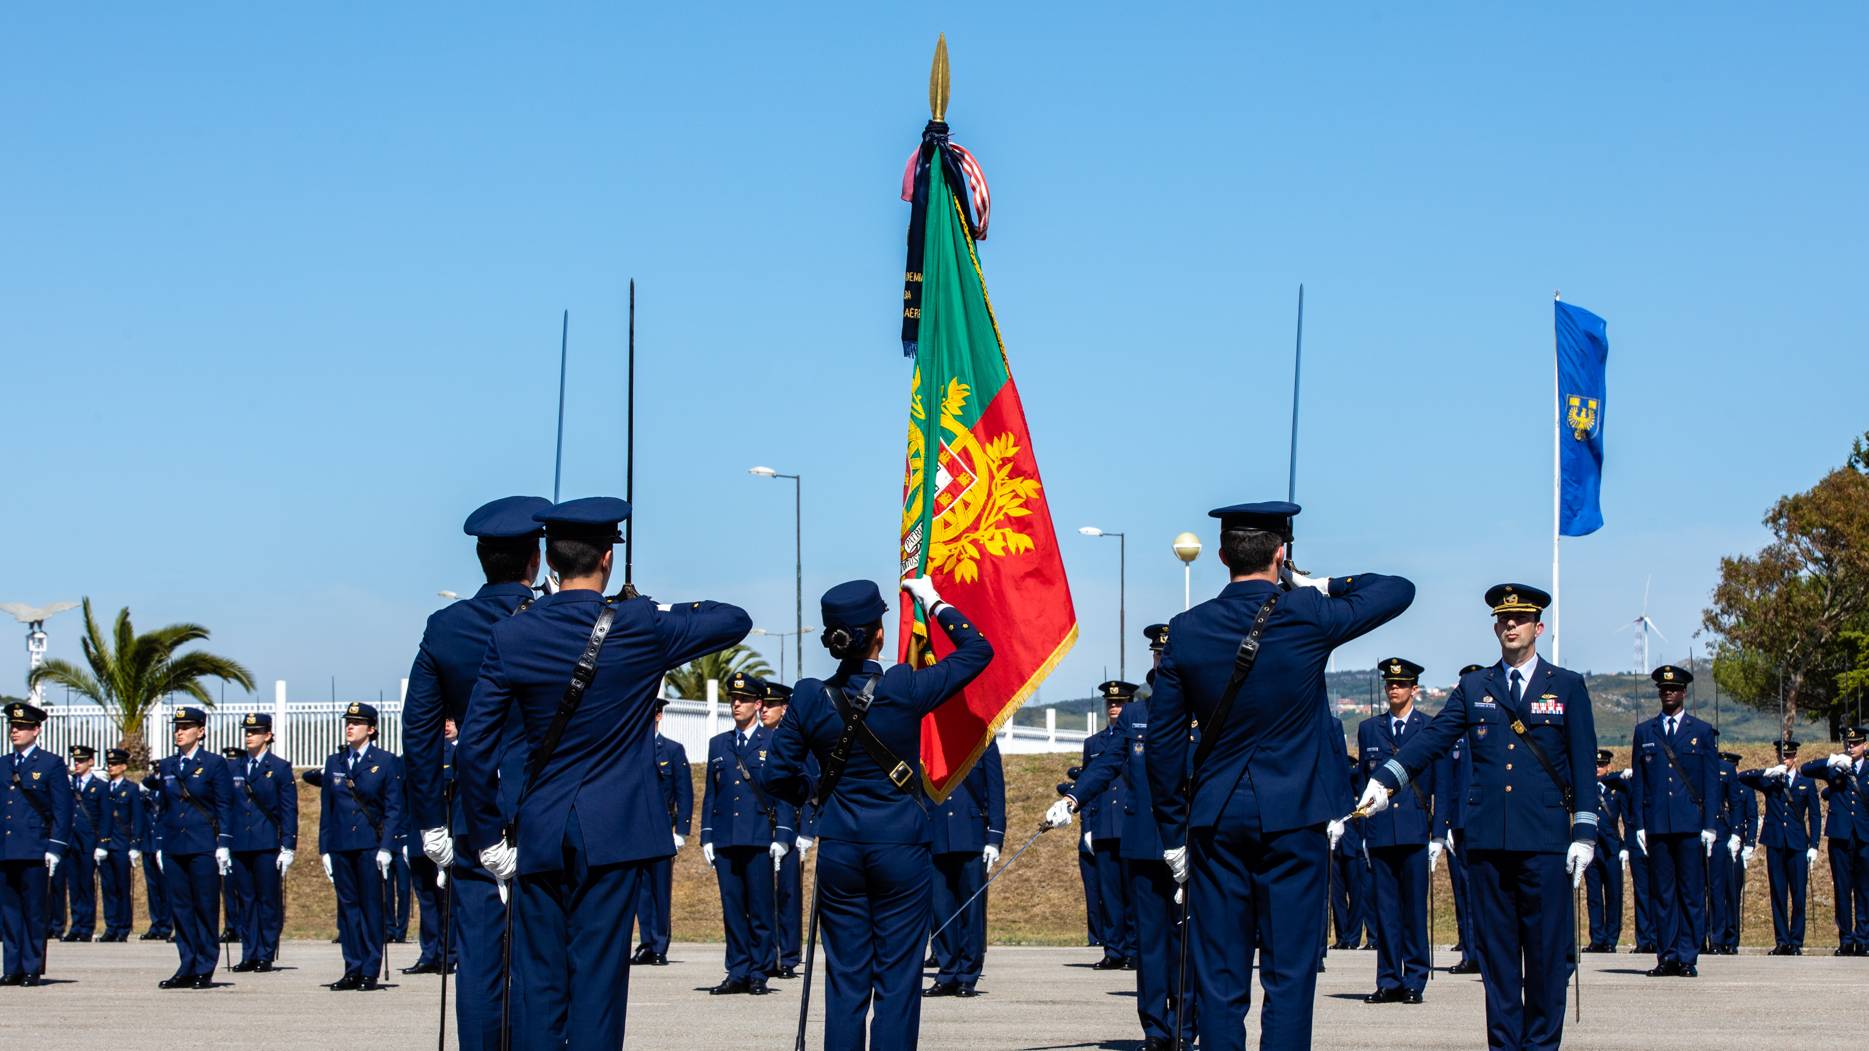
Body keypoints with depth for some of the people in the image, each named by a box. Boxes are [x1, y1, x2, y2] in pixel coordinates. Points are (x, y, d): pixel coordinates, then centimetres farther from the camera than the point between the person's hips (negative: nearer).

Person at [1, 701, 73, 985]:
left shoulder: (52, 764, 2)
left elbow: (63, 810, -2)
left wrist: (55, 848, -9)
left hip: (34, 851, -5)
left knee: (33, 913, -2)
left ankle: (33, 970, 2)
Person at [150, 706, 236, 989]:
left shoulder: (214, 764, -1)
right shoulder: (166, 766, 13)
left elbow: (224, 806, -3)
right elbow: (164, 807, 17)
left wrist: (223, 846, -9)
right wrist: (159, 846, 12)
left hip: (204, 847, -5)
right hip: (174, 847, 5)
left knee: (205, 909, -2)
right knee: (180, 907, 4)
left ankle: (204, 971, 2)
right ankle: (187, 968, 9)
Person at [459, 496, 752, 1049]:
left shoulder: (510, 636, -1)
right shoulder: (640, 628, -6)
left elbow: (474, 746, -1)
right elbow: (736, 620, 9)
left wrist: (489, 837, 7)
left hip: (538, 834, 2)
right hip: (613, 831, -2)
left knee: (537, 978, 5)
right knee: (597, 972, -1)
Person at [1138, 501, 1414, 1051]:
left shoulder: (1186, 630, -1)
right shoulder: (1307, 616, -8)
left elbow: (1163, 742, 3)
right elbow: (1399, 590, 7)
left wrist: (1172, 831, 10)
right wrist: (1323, 585, 16)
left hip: (1216, 819, 2)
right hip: (1294, 817, -2)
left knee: (1219, 975, 5)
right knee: (1289, 971, 1)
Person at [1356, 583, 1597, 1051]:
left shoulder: (1567, 687, 7)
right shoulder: (1474, 688, 13)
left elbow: (1583, 764, 4)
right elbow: (1432, 738, 2)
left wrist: (1584, 832, -4)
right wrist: (1385, 780, -12)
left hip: (1545, 839, -2)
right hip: (1486, 838, 2)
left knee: (1546, 949, -1)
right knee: (1495, 947, 4)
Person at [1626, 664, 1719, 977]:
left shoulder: (1702, 732, 10)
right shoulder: (1644, 732, 13)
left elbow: (1712, 782, 6)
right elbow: (1637, 780, 11)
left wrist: (1710, 825, -3)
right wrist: (1639, 824, 2)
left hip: (1691, 823, -1)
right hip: (1657, 823, 1)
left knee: (1692, 893, -3)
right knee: (1661, 892, 2)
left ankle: (1687, 958, 0)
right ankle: (1666, 956, 5)